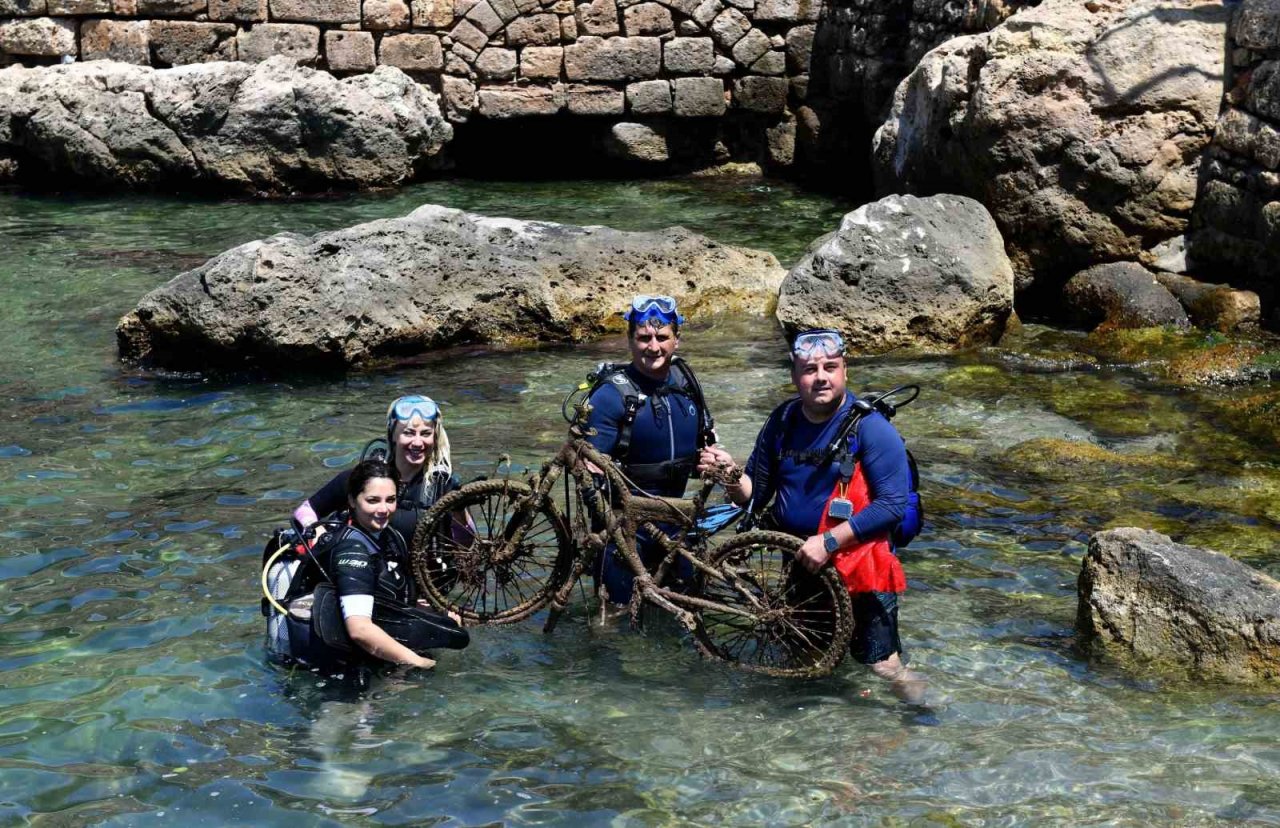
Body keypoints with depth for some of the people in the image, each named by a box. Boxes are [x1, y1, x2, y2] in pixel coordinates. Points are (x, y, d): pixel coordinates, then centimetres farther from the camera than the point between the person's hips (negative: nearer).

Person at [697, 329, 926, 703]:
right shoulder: (782, 421, 3)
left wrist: (828, 541, -24)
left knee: (881, 667, -6)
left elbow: (893, 504, -20)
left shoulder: (870, 428, -14)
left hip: (856, 571, -5)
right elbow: (756, 495, 9)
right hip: (798, 563, 6)